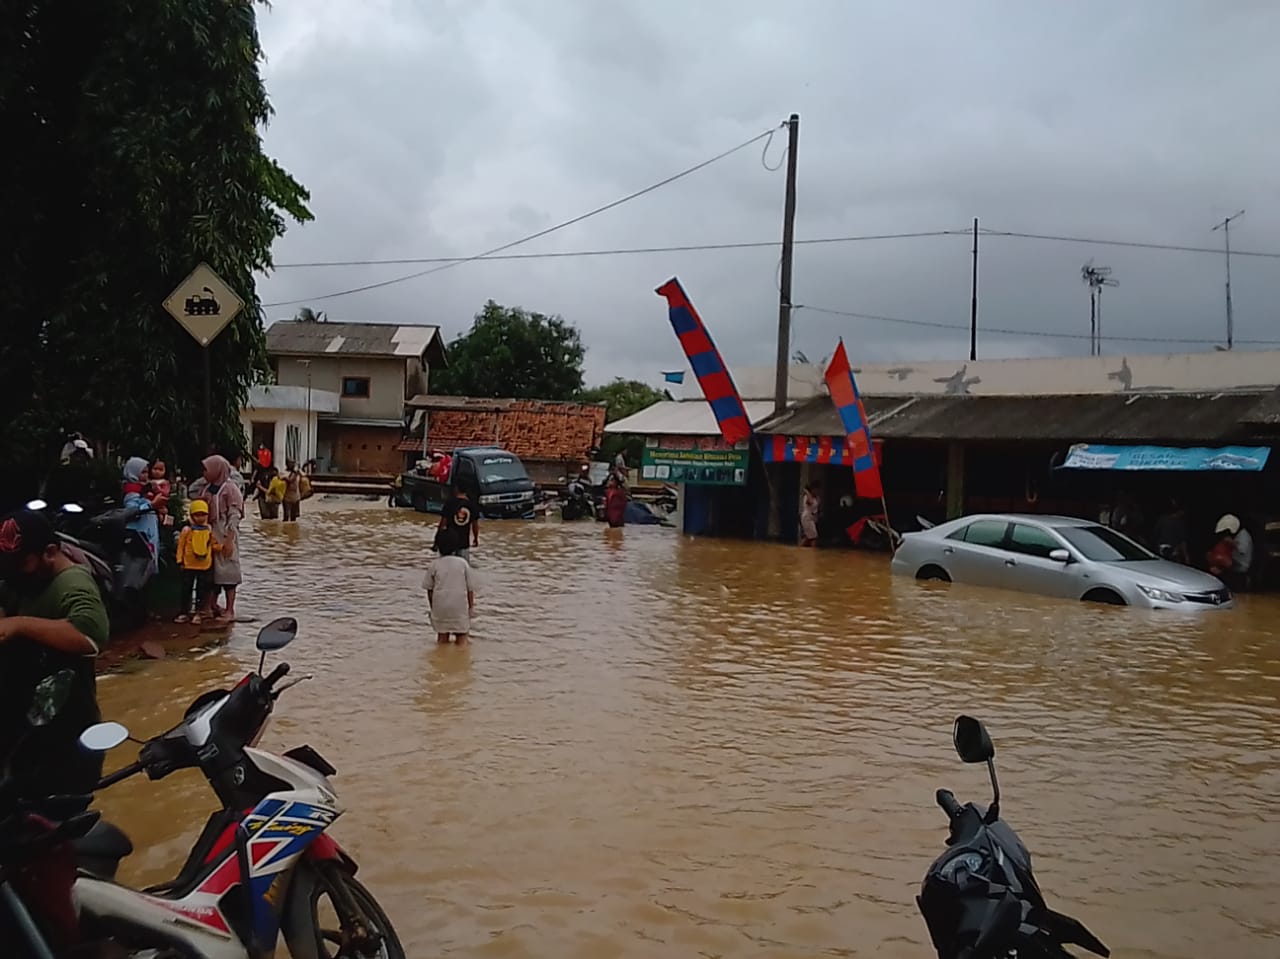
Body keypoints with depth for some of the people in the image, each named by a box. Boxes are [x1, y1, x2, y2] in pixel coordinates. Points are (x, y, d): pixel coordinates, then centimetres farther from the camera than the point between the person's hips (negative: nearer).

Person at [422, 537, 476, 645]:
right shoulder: (463, 563, 3)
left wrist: (432, 608, 17)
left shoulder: (434, 564, 4)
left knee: (442, 635, 14)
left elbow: (429, 589, 7)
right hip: (460, 604, -1)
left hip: (440, 604, 1)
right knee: (461, 636, 9)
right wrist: (471, 606, 13)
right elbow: (470, 588, 3)